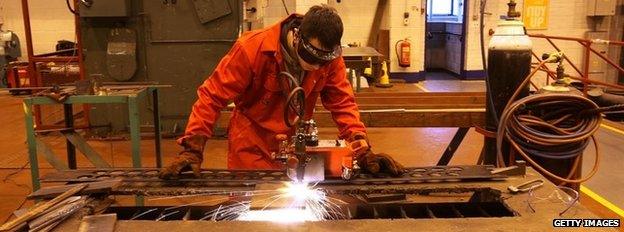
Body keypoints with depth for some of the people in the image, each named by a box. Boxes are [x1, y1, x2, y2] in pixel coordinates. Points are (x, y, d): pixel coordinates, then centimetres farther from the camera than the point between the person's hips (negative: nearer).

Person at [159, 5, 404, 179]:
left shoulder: (329, 57, -14)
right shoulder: (252, 48, -24)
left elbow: (343, 103, -11)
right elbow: (211, 97, -20)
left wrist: (362, 150, -24)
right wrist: (193, 149, -25)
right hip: (251, 150, -3)